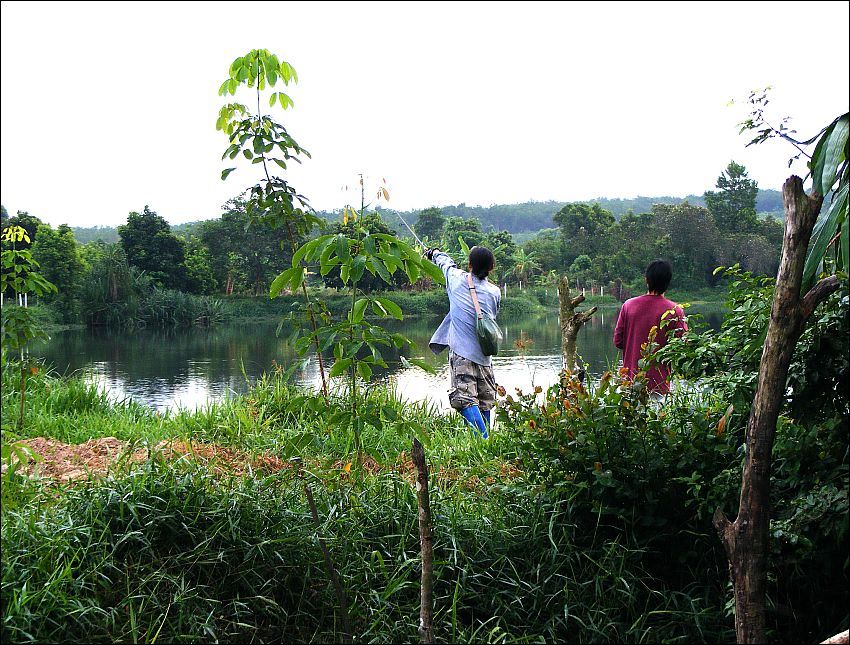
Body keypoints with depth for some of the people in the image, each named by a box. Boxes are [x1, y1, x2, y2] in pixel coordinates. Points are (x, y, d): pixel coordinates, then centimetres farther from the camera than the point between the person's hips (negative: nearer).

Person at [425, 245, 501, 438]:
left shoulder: (457, 279, 2)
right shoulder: (495, 292, 8)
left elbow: (446, 263, 23)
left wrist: (435, 253, 46)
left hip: (461, 351, -4)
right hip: (484, 354, 4)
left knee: (465, 399, -13)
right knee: (485, 402, 12)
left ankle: (484, 441, -25)